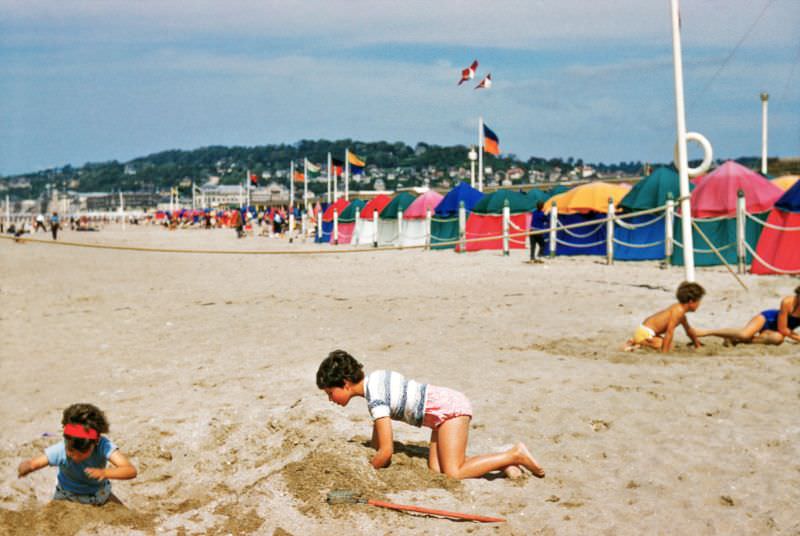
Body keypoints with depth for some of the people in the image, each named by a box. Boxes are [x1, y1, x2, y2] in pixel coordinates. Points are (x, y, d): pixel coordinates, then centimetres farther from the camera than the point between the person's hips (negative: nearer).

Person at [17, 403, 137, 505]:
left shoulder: (104, 446, -36)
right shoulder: (60, 451, -33)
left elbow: (131, 471, -44)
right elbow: (31, 463, -28)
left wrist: (104, 472, -61)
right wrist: (25, 467, -52)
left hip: (99, 494, 1)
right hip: (67, 496, -1)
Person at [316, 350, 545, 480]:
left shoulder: (375, 400, -19)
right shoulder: (373, 378, 8)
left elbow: (386, 451, -17)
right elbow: (378, 428, 19)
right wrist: (375, 458, 15)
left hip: (448, 409, -9)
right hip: (450, 403, 10)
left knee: (453, 473, -16)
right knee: (436, 469, -2)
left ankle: (514, 455, -9)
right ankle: (500, 460, 2)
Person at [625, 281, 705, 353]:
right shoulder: (678, 311, -18)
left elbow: (689, 329, 30)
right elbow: (669, 331, -24)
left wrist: (697, 344, 38)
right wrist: (664, 351, -26)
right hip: (645, 332, -11)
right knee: (669, 347, -20)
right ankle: (640, 343, -15)